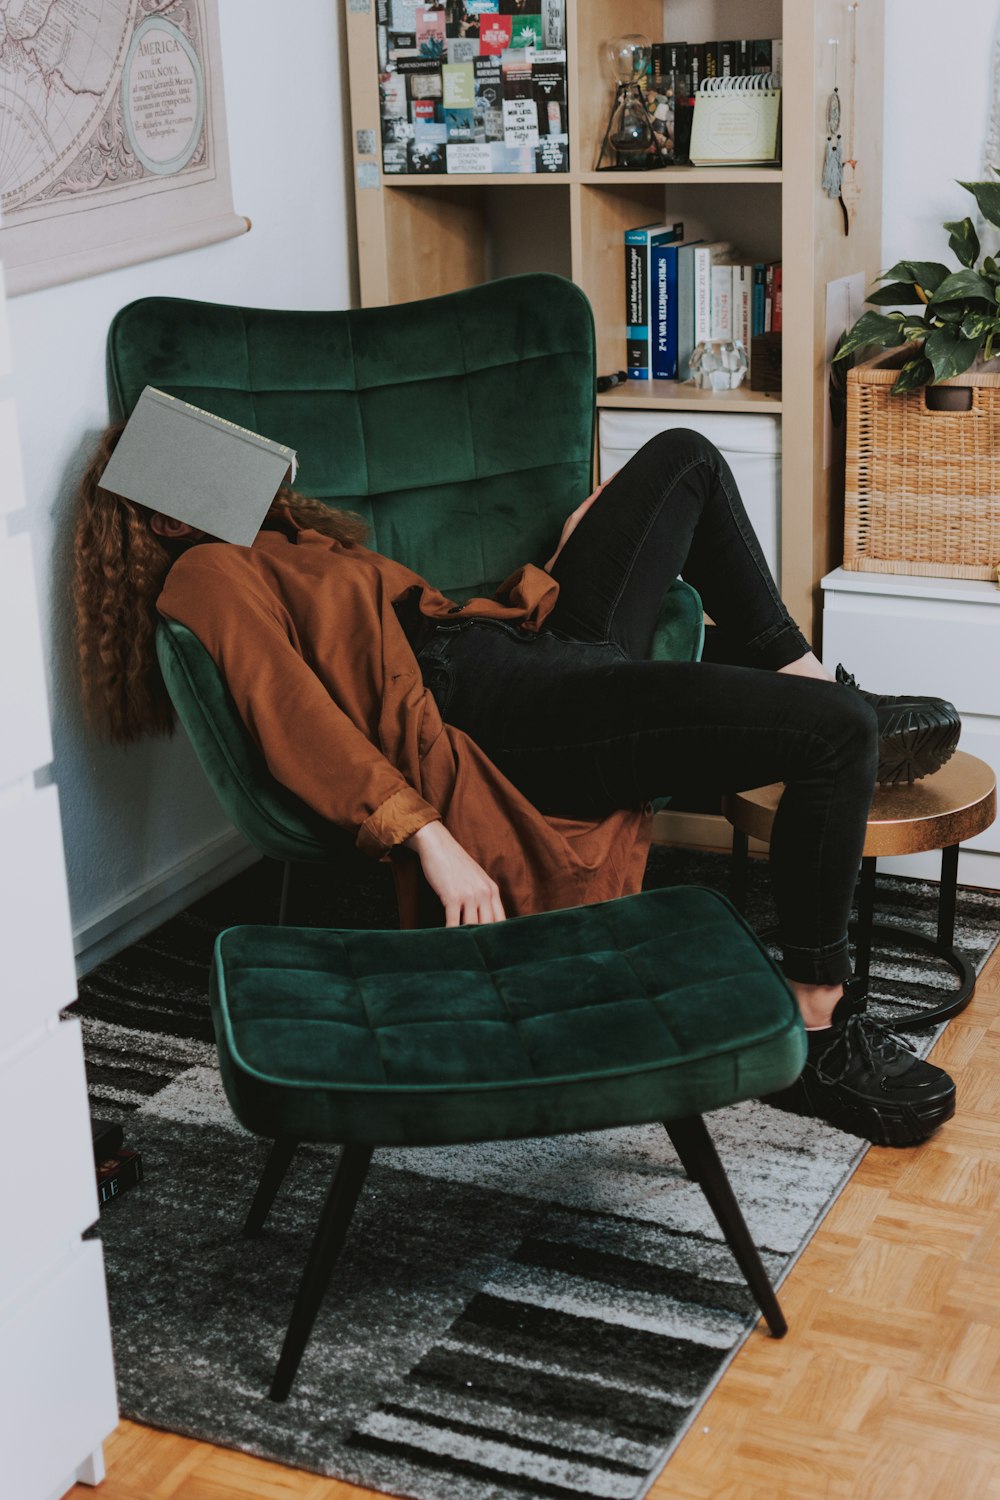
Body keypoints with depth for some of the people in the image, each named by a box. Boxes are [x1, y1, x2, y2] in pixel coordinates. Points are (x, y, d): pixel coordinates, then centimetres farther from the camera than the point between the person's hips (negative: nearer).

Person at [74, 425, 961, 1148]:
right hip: (499, 715, -11)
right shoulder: (207, 575, -3)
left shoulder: (286, 546, 28)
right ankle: (819, 1036, -10)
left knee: (683, 459, 21)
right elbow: (296, 724, -18)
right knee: (835, 731, -23)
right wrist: (431, 839, -29)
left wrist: (559, 562, 22)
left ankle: (799, 677, 21)